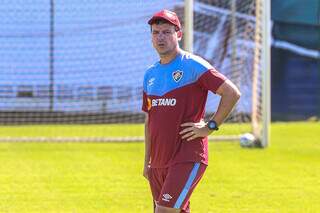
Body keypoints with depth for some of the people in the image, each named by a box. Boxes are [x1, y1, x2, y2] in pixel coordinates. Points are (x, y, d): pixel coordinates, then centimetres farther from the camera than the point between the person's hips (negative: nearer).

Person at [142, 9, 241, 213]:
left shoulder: (192, 65, -7)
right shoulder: (150, 74, 15)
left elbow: (232, 93, -13)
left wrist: (210, 127, -13)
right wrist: (147, 162, 19)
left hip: (188, 159, -7)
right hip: (158, 163, 7)